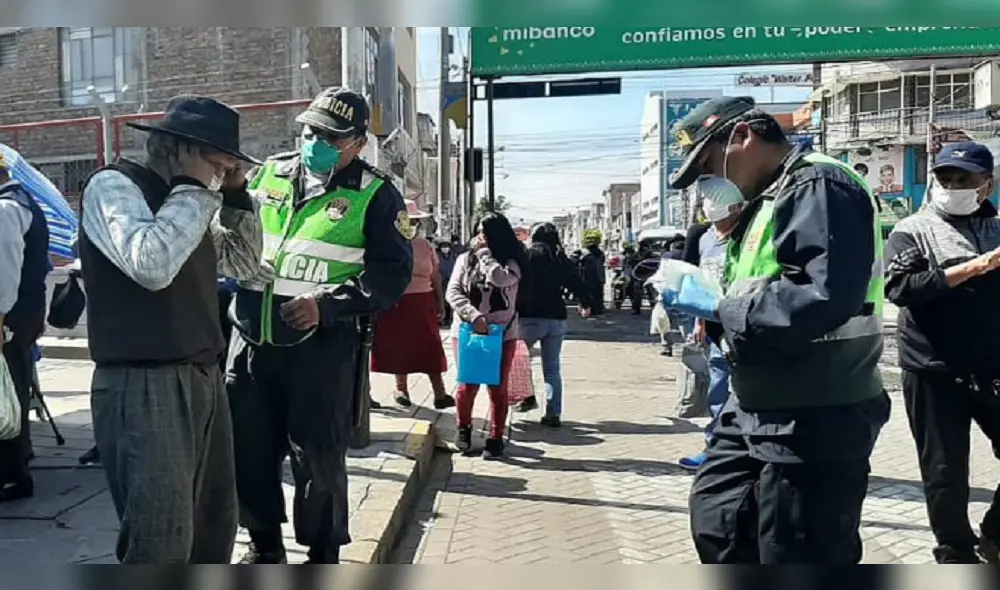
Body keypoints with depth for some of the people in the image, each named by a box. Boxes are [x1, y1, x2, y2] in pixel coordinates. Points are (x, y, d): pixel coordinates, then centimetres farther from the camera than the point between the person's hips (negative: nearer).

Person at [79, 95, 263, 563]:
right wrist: (195, 190, -15)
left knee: (214, 526, 17)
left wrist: (235, 195, 8)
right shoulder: (114, 185, -8)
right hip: (143, 387, -9)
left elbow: (244, 264, 19)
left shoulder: (184, 199, 17)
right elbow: (151, 265, -26)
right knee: (161, 541, -7)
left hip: (202, 378, 9)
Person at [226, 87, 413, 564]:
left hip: (322, 348, -5)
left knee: (317, 457, 3)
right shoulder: (268, 175, 11)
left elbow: (391, 273, -9)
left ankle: (323, 555, 23)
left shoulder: (375, 196, -2)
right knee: (247, 447, 12)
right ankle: (264, 545, 33)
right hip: (252, 339, 5)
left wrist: (326, 306, -19)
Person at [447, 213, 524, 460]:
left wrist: (484, 252, -10)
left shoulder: (511, 262, 0)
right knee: (467, 384, 4)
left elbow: (500, 278, -22)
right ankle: (463, 427, 28)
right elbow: (453, 291, -4)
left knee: (498, 387, 3)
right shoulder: (465, 259, 5)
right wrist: (474, 315, -18)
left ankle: (496, 438, 14)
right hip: (467, 331, 1)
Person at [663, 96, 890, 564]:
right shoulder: (770, 198, 15)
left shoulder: (819, 186, -16)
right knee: (716, 523, 18)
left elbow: (824, 297, -30)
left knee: (796, 559, 2)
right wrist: (697, 302, -1)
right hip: (757, 410, 10)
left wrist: (717, 305, -19)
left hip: (815, 421, -10)